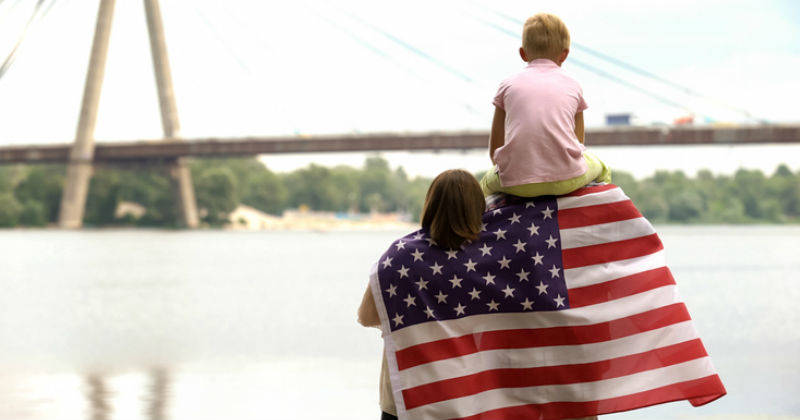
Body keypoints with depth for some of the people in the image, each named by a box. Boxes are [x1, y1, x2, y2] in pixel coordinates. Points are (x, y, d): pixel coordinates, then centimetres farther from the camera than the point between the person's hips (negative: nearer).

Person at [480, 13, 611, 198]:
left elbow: (494, 150, 15)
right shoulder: (572, 86, 15)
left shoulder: (508, 84, 13)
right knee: (601, 171, 34)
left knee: (488, 184, 35)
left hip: (516, 183, 0)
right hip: (567, 180, 0)